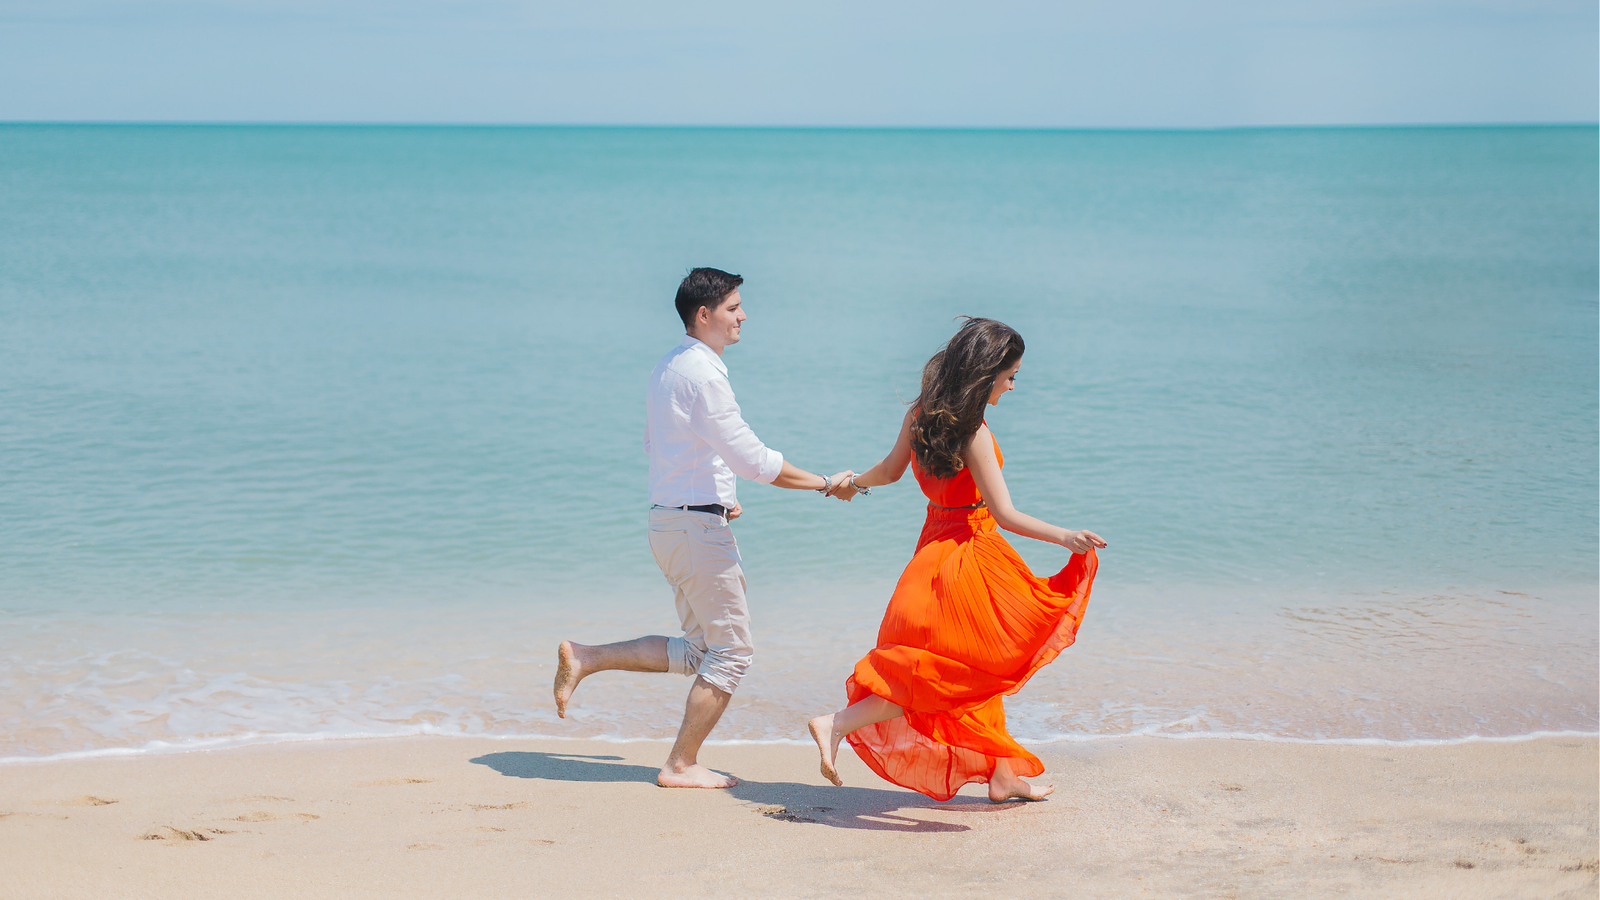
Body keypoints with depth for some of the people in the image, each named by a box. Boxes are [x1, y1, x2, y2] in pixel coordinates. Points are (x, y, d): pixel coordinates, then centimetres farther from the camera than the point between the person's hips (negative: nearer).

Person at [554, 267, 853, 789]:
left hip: (669, 518, 10)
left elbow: (654, 444, 24)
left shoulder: (669, 367, 13)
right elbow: (752, 459, -20)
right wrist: (825, 484, -13)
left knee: (698, 651, 16)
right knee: (731, 649, 0)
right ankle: (682, 765, 6)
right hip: (697, 526, -10)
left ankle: (584, 659, 12)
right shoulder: (702, 374, -18)